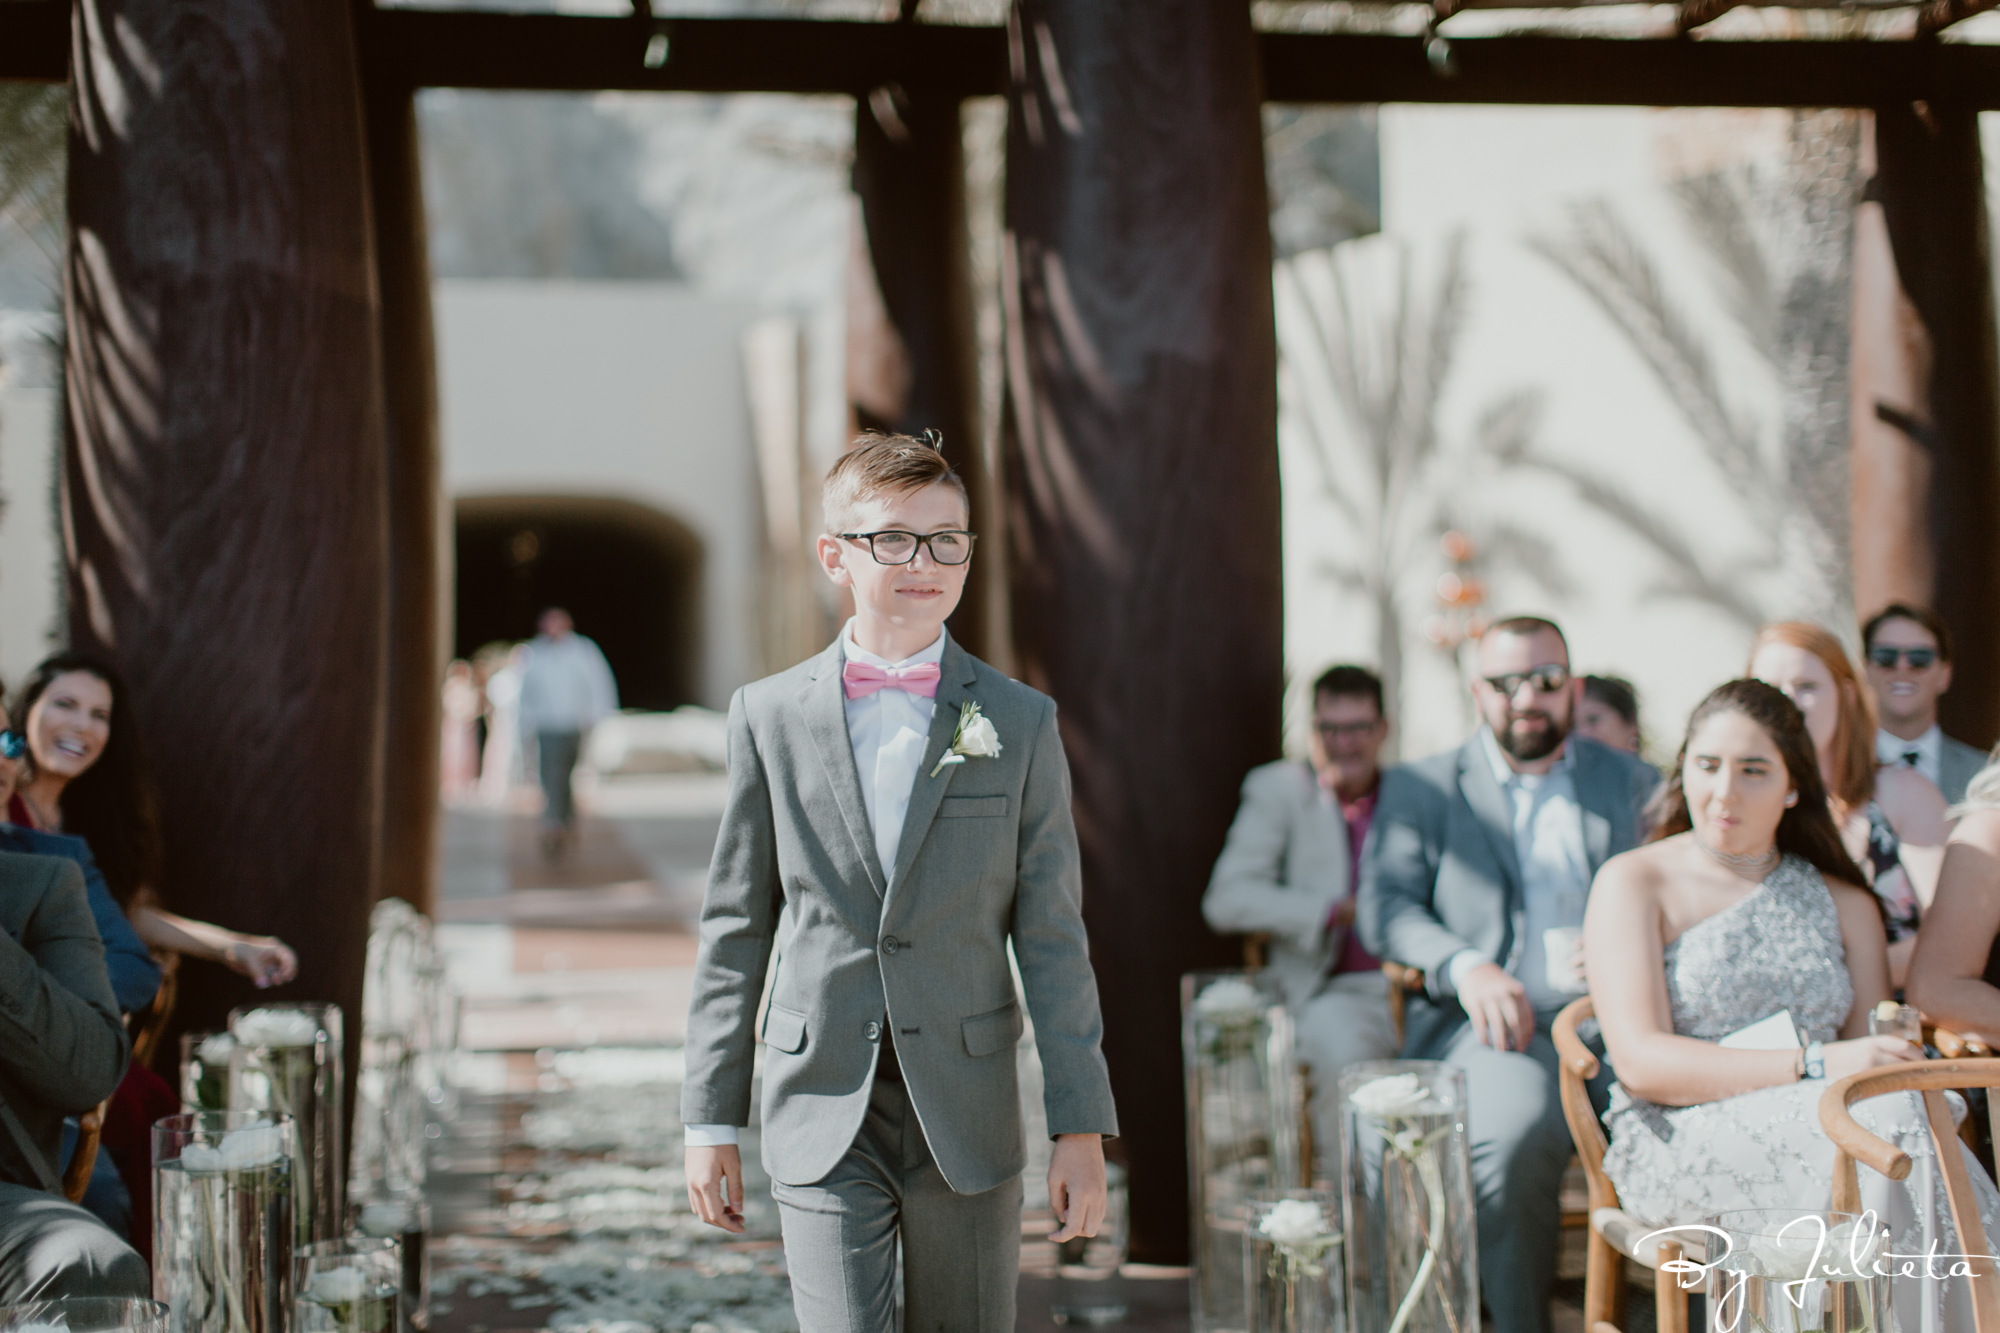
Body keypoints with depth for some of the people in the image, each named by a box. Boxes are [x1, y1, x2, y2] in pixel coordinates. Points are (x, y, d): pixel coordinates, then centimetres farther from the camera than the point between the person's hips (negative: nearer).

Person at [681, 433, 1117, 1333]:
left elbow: (1052, 938, 0)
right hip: (822, 1117, -1)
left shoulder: (1020, 724, 2)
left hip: (967, 1115, 1)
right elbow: (735, 931, 6)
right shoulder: (769, 717, 2)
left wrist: (1080, 1127, -4)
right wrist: (710, 1120, 4)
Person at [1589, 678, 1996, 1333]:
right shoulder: (1633, 883, 6)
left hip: (1822, 1126, 4)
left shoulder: (1845, 905, 20)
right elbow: (1641, 1062, -7)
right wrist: (1814, 1064, -17)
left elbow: (1874, 1059, 11)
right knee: (1886, 1124, -30)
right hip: (1680, 1142, -4)